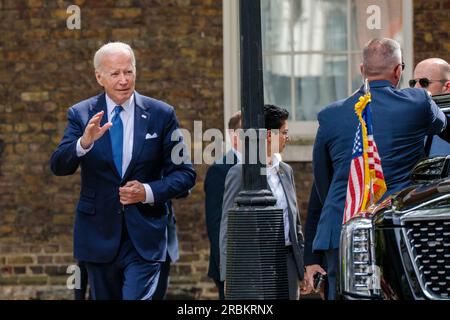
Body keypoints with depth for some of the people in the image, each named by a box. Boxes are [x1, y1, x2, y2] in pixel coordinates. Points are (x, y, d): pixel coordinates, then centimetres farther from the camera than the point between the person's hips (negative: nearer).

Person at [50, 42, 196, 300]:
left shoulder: (161, 115, 1)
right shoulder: (81, 114, 2)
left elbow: (185, 174, 4)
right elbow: (59, 167, -10)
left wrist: (149, 192, -14)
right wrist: (84, 142, -29)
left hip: (145, 238, -2)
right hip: (99, 236, 2)